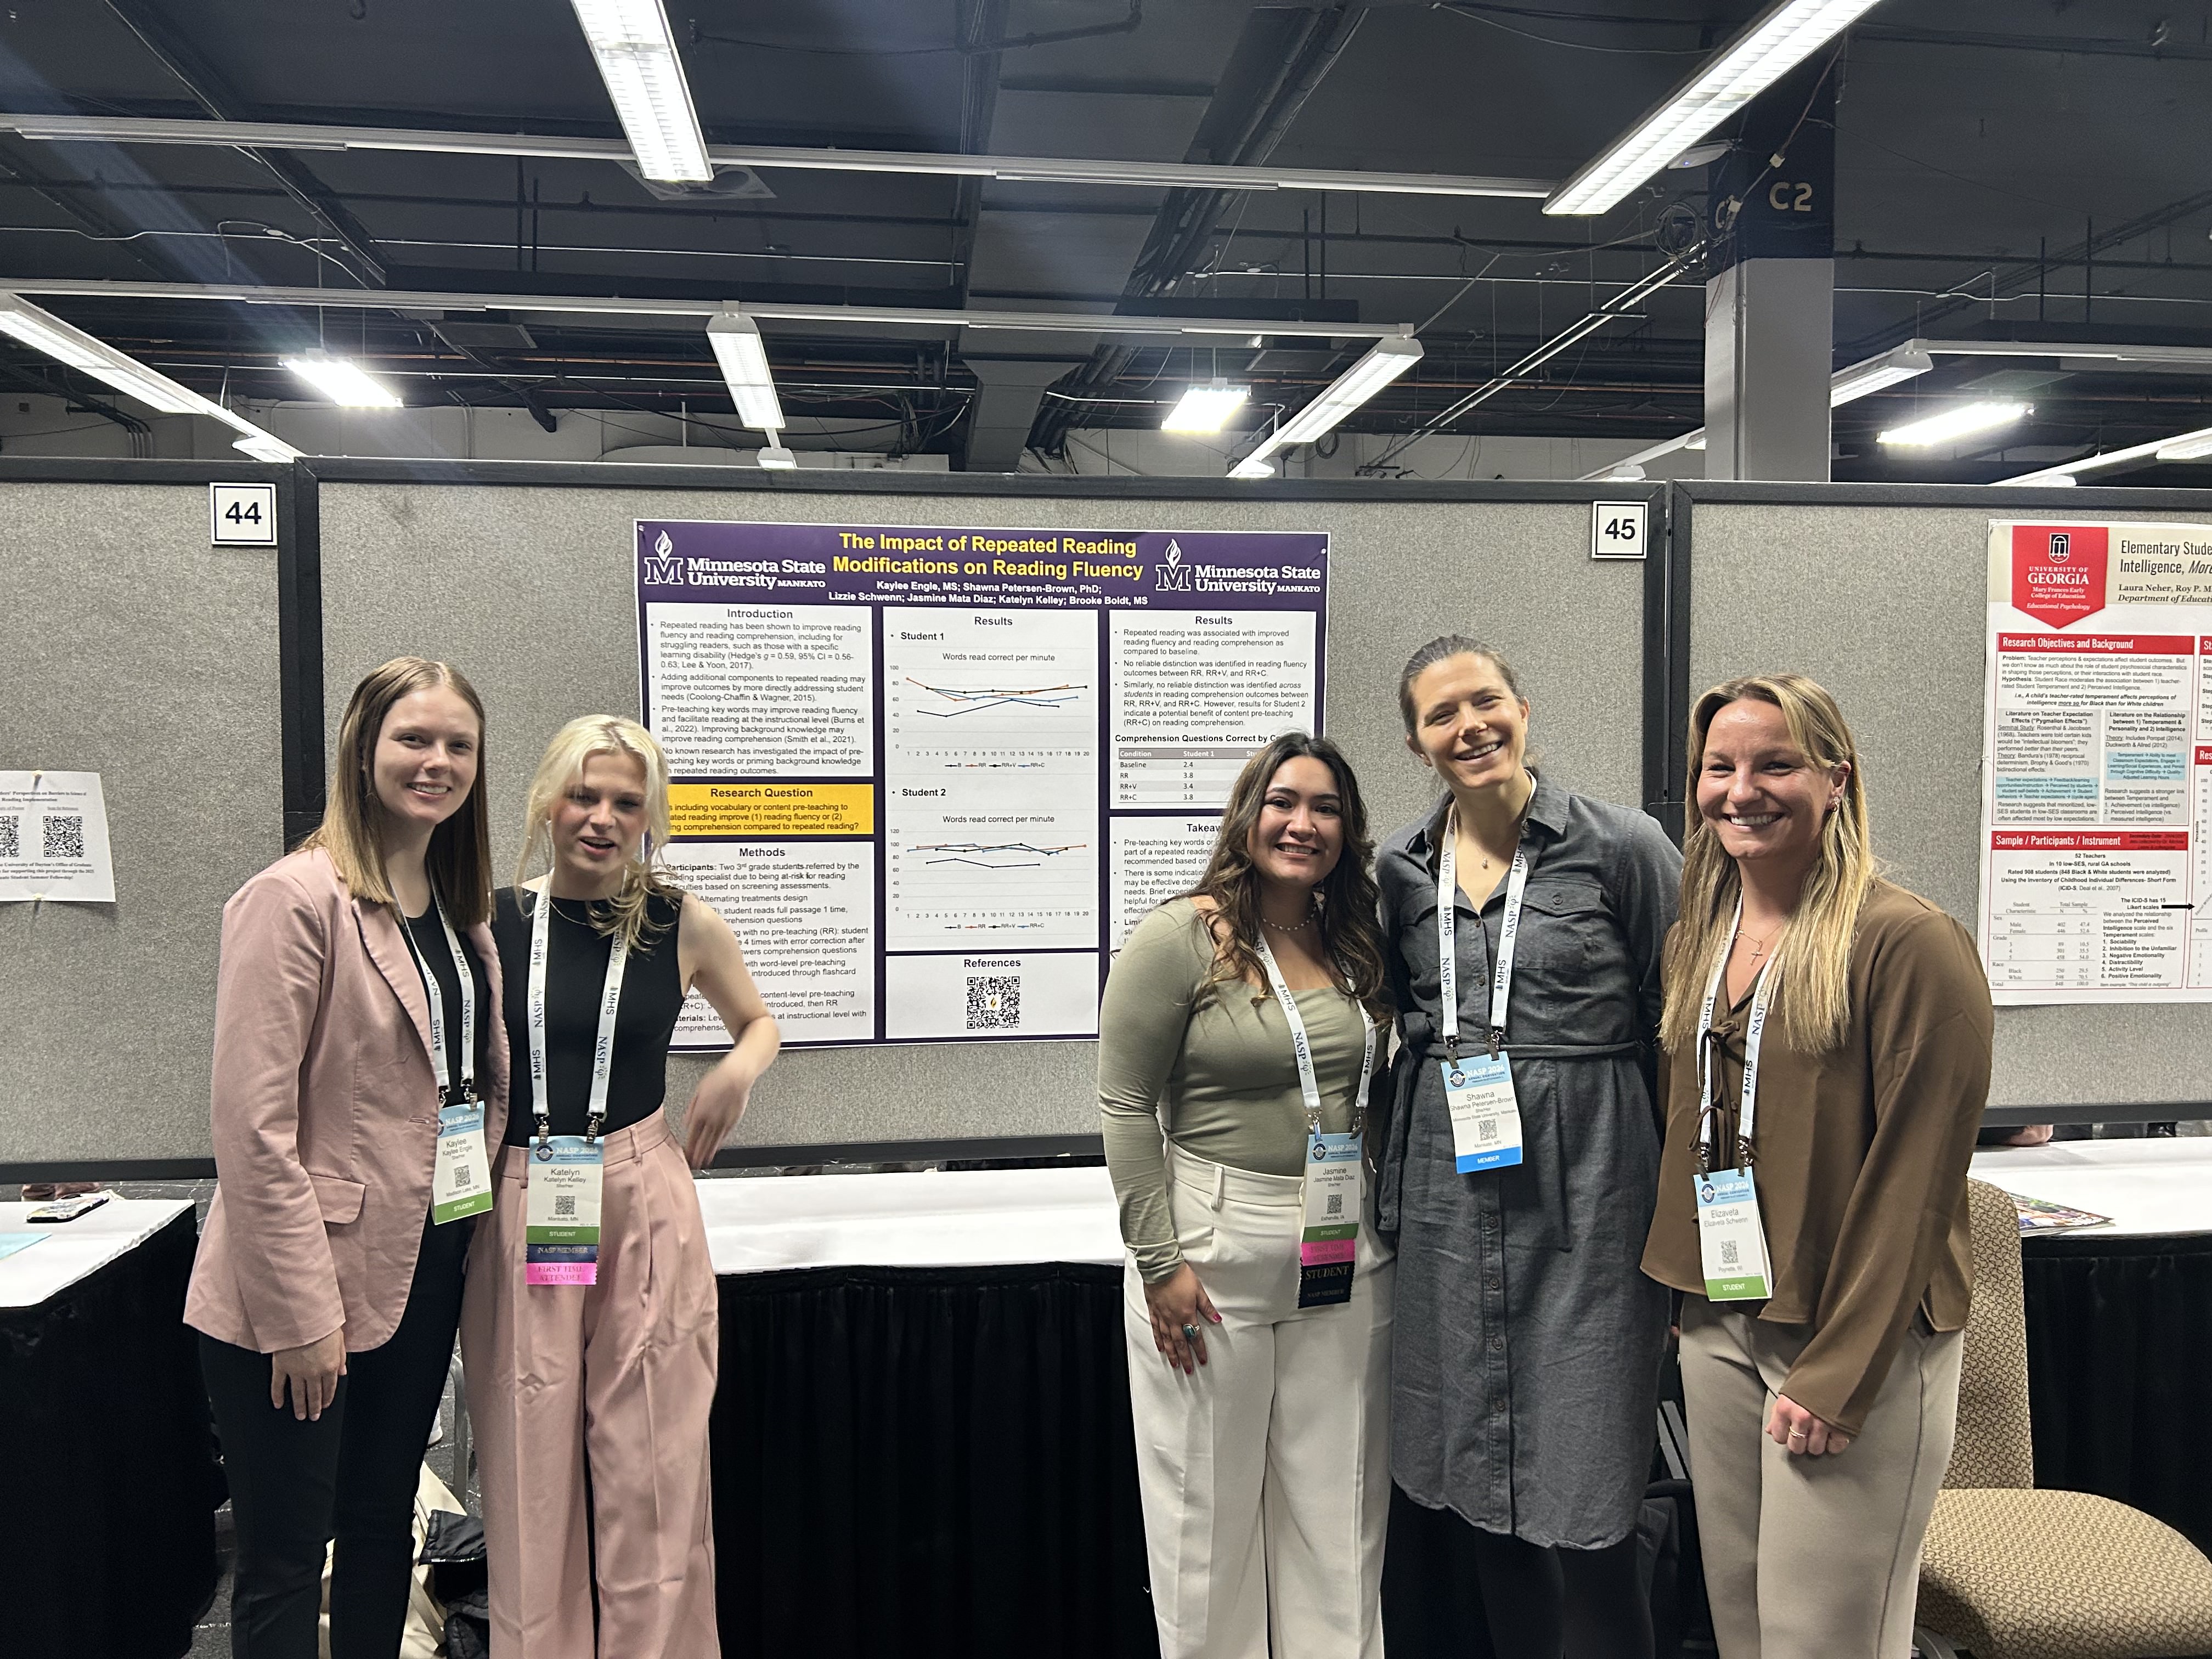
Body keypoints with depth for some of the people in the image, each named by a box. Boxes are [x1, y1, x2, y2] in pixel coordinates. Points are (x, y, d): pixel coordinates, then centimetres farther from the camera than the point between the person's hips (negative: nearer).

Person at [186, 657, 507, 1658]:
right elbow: (253, 1126, -18)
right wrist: (301, 1312, -18)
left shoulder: (463, 909, 9)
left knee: (383, 1533, 20)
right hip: (295, 1304, -7)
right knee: (284, 1568, 6)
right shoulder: (297, 898, -14)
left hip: (419, 1272, 7)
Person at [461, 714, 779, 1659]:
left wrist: (740, 1068, -3)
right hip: (516, 1213, 1)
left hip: (643, 1202, -1)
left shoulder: (684, 926, 1)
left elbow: (758, 1020, 18)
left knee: (652, 1463, 4)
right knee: (529, 1473, 7)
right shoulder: (491, 921, 2)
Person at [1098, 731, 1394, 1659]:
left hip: (1347, 1269, 5)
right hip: (1216, 1259, -5)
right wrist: (1160, 1261, -15)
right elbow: (1124, 1105, -11)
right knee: (1213, 1511, 9)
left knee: (1337, 1514, 14)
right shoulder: (1181, 938, -9)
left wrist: (1382, 1228, 12)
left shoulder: (1356, 947, 9)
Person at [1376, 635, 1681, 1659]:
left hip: (1585, 1192, -4)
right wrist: (1395, 1188, 14)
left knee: (1576, 1482, 2)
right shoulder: (1401, 871, 6)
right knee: (1463, 1470, 12)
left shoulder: (1622, 848, -6)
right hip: (1448, 1199, 4)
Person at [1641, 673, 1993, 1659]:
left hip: (1855, 1346, -6)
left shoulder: (1910, 943, -14)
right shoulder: (1697, 940, 8)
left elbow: (1915, 1181, -16)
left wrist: (1839, 1376, -17)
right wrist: (1688, 1300, 10)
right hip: (1719, 1327, 7)